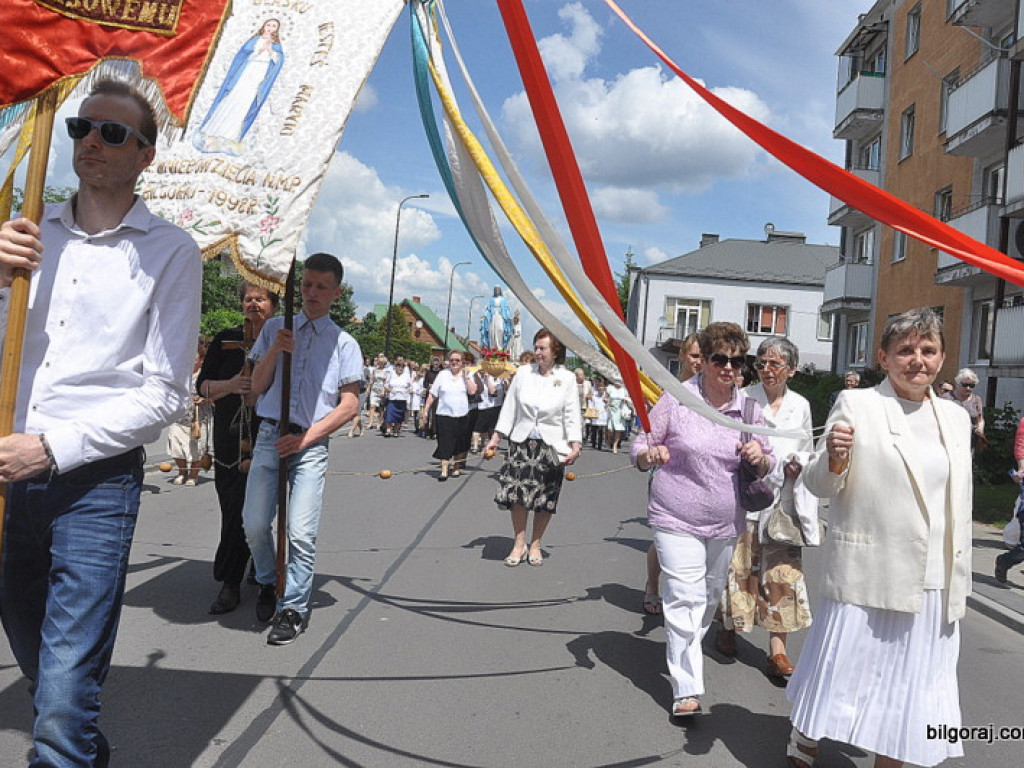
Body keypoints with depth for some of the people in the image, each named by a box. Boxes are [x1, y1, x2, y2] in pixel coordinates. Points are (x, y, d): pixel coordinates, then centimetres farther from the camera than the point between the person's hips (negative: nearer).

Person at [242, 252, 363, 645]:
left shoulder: (344, 343, 6)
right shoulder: (275, 328, 13)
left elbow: (349, 406, 1)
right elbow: (257, 387, 9)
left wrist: (306, 437, -8)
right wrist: (275, 351, -8)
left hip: (311, 443, -2)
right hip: (270, 436, 2)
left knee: (301, 532, -7)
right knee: (254, 524, 1)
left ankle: (293, 607, 8)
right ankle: (268, 583, 28)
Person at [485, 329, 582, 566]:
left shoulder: (567, 378, -3)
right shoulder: (524, 373, 1)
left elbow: (572, 416, -2)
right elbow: (509, 408, 6)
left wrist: (575, 446, -13)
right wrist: (496, 438, 4)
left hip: (551, 446, -1)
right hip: (521, 442, 1)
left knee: (544, 498, 7)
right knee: (517, 493, -2)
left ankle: (535, 544, 24)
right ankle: (519, 543, 14)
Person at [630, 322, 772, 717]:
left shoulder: (749, 408, 1)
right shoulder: (676, 399, -9)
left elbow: (766, 467, 10)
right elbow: (639, 448, -4)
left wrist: (759, 458, -13)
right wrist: (650, 454, -27)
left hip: (726, 524, 5)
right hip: (677, 521, -4)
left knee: (710, 596, 19)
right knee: (685, 599, -9)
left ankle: (686, 651, 44)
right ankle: (686, 689, -1)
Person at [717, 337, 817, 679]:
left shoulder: (800, 406, 9)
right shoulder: (744, 399, -2)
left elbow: (806, 451, 18)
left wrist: (798, 464, -2)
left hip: (783, 499, 3)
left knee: (783, 571, 0)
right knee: (739, 565, 5)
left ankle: (777, 647, 7)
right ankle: (727, 627, 27)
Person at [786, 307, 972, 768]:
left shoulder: (955, 418, 10)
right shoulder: (855, 405, -5)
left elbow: (960, 507, 15)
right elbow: (819, 486, -6)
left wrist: (958, 585, 14)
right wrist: (833, 458, -28)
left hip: (932, 589, 5)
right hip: (865, 579, -4)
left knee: (906, 695, 13)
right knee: (839, 677, 7)